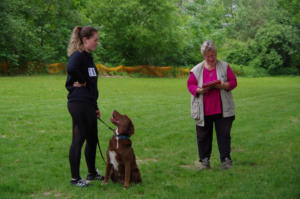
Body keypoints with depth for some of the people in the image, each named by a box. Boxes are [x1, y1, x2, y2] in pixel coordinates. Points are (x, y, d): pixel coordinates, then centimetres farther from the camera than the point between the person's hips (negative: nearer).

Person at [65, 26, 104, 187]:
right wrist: (82, 82, -18)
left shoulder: (88, 57, 17)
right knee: (78, 140, -2)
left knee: (92, 139, 17)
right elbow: (71, 68, -37)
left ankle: (92, 173, 32)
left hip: (88, 104, 10)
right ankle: (75, 178, 7)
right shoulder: (78, 55, -12)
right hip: (78, 104, -10)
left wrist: (95, 107, 19)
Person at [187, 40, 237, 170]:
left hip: (222, 110, -1)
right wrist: (200, 90, -15)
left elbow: (233, 82, 3)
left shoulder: (224, 67, 3)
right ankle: (204, 160, 17)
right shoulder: (197, 69, 3)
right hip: (203, 110, 1)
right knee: (203, 135, 5)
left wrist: (224, 85, -17)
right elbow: (190, 85, 4)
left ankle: (225, 159, 10)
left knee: (224, 134, 1)